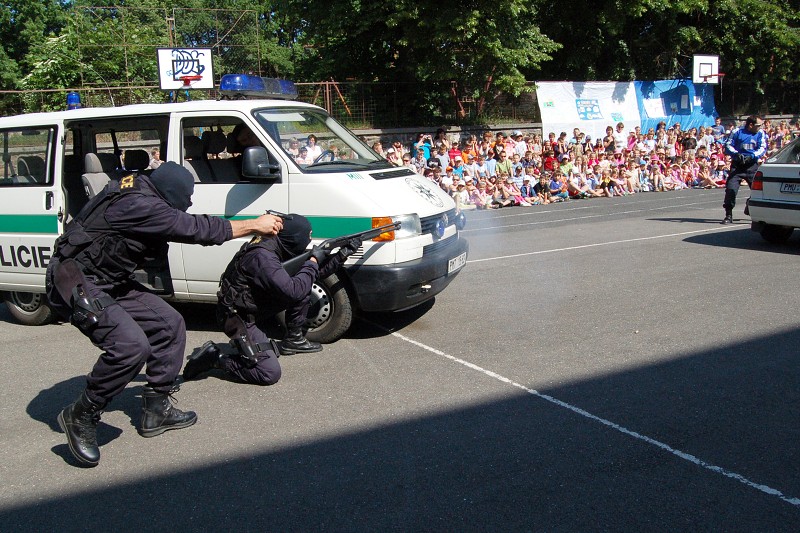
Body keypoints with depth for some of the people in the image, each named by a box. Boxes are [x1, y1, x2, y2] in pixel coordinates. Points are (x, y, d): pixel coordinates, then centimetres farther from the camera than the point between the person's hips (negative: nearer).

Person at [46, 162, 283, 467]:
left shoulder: (142, 196, 4)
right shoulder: (139, 205, -25)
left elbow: (189, 226, 13)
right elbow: (196, 229, -20)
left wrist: (253, 227, 10)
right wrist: (255, 225, -9)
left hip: (111, 282, 11)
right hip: (76, 284, -11)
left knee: (169, 324, 7)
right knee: (131, 346, -27)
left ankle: (156, 409, 15)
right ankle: (81, 417, -6)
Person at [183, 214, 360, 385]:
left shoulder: (278, 248, 1)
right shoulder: (263, 256, -29)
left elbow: (314, 274, 10)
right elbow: (292, 291, -35)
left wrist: (342, 255, 3)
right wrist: (313, 262, -22)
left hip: (254, 306, 10)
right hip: (236, 316, -10)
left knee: (304, 287, 3)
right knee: (270, 373, -17)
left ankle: (293, 340, 16)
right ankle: (215, 357, -4)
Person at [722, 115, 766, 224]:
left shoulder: (760, 134, 7)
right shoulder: (737, 132, 2)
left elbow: (763, 148, -1)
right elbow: (728, 146, 0)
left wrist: (752, 156, -19)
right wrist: (736, 154, -19)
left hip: (752, 165, 2)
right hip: (737, 165, -2)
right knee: (731, 189, -11)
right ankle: (728, 215, -3)